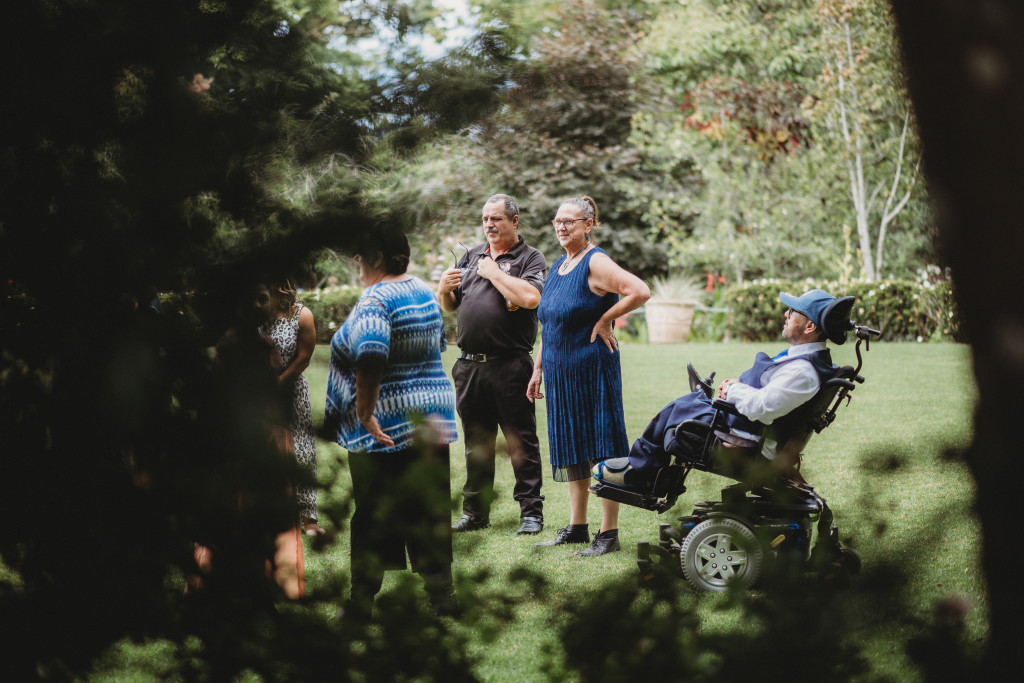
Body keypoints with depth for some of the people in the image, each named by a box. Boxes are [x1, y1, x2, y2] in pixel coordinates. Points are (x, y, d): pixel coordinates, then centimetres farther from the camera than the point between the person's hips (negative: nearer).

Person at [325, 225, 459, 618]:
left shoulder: (375, 299, -16)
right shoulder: (425, 294, 10)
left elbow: (370, 357, -31)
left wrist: (364, 413, -24)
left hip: (383, 427, -7)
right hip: (432, 418, 7)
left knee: (372, 515, 4)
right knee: (430, 511, 10)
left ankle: (363, 598, 11)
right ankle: (441, 592, 11)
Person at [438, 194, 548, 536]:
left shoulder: (530, 258, 0)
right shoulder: (472, 256, 18)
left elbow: (530, 298, -20)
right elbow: (449, 305, 20)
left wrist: (494, 273, -11)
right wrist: (444, 289, -2)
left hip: (509, 364, -6)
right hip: (470, 364, 6)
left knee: (521, 440, -3)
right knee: (475, 441, 11)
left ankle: (531, 511, 1)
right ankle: (475, 511, 18)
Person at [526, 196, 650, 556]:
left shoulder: (595, 262, -11)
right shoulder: (558, 266, 15)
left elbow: (641, 292, -24)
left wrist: (604, 320, -16)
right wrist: (538, 369, 19)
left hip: (592, 370, -9)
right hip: (561, 374, 9)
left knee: (601, 450, -4)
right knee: (571, 451, 13)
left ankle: (608, 533, -1)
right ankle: (577, 527, 22)